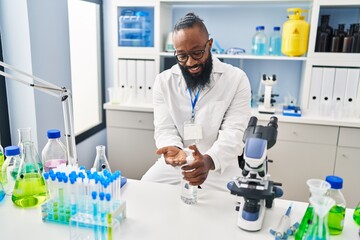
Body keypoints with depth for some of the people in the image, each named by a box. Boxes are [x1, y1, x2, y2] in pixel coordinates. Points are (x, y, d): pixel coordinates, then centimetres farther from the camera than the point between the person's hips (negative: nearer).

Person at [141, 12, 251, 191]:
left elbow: (233, 132, -15)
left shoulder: (236, 79, -8)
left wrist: (209, 160, -35)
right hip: (173, 166, 2)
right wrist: (173, 150, -30)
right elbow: (165, 129, -6)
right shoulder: (163, 81, -1)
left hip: (220, 167, -1)